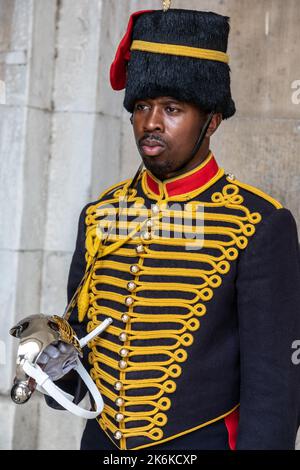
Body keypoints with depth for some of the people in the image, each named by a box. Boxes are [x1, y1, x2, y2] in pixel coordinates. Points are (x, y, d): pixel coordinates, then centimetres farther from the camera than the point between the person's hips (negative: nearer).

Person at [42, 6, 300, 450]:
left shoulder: (261, 226, -14)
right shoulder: (99, 215, 1)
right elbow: (79, 328, 10)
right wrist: (54, 361, -9)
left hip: (201, 440, -4)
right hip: (100, 438, 5)